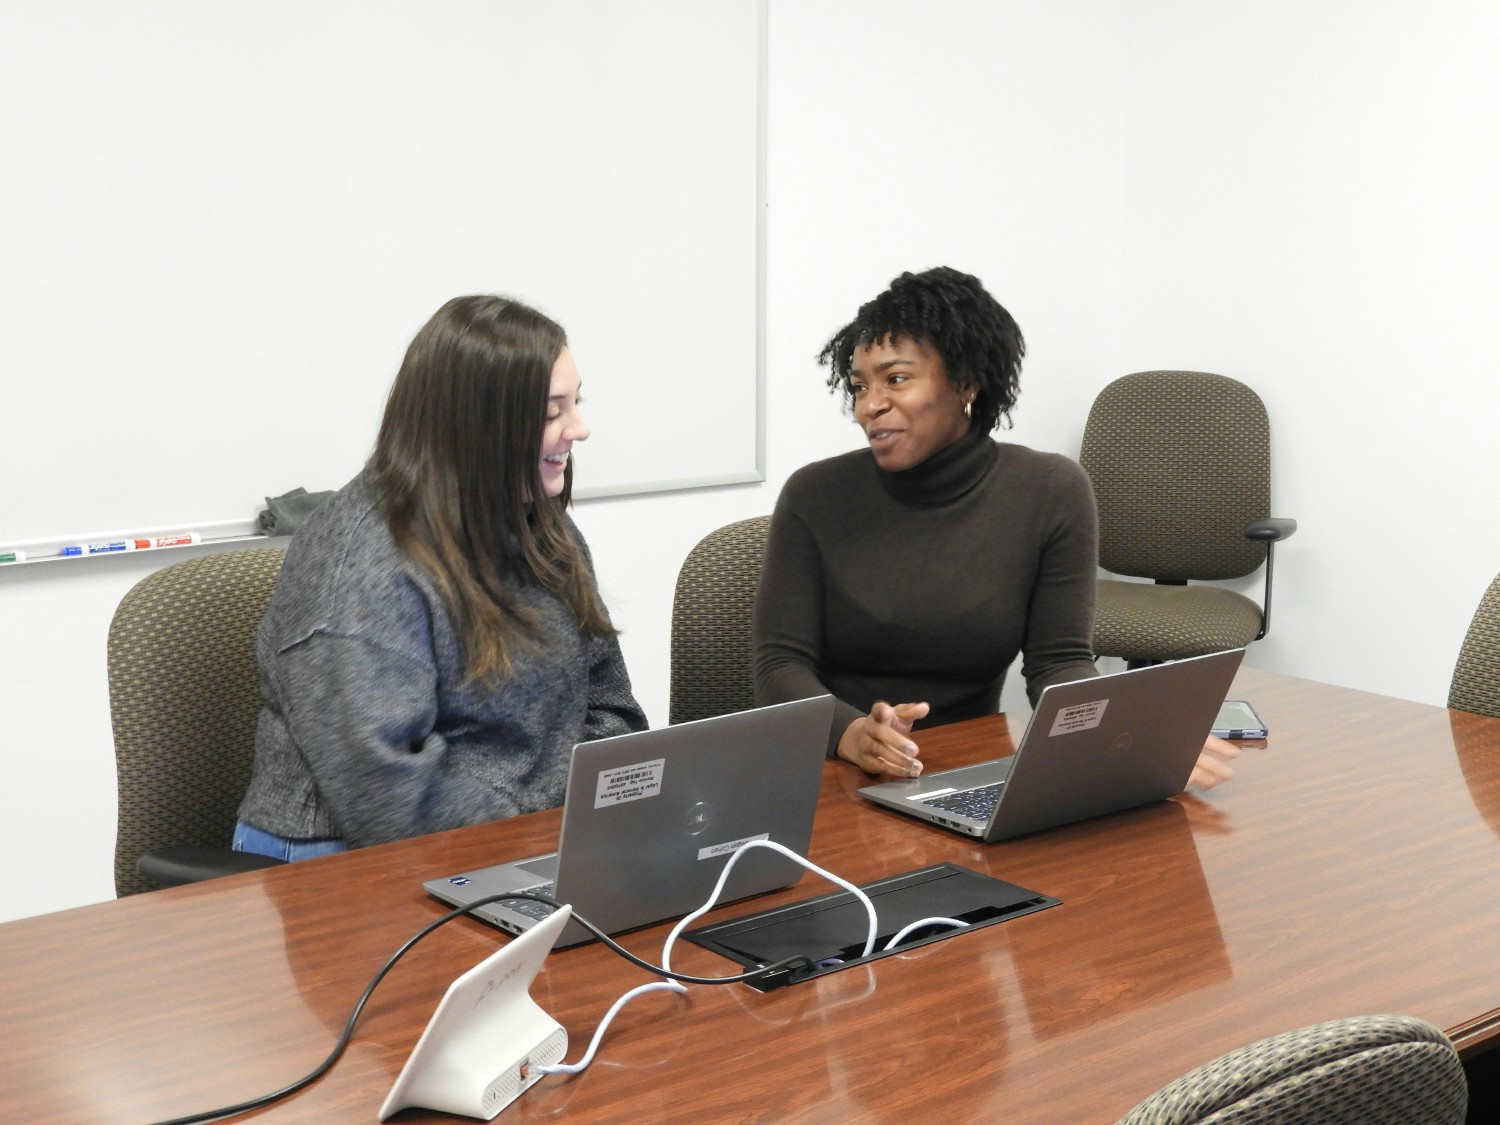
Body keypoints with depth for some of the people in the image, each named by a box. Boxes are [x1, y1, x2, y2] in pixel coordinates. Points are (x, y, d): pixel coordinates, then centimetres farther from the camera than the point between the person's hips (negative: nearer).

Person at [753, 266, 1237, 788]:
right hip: (827, 778, -2)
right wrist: (853, 735, -31)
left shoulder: (1050, 493, -3)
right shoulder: (815, 495, -5)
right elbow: (781, 669, -10)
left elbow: (1059, 664, -4)